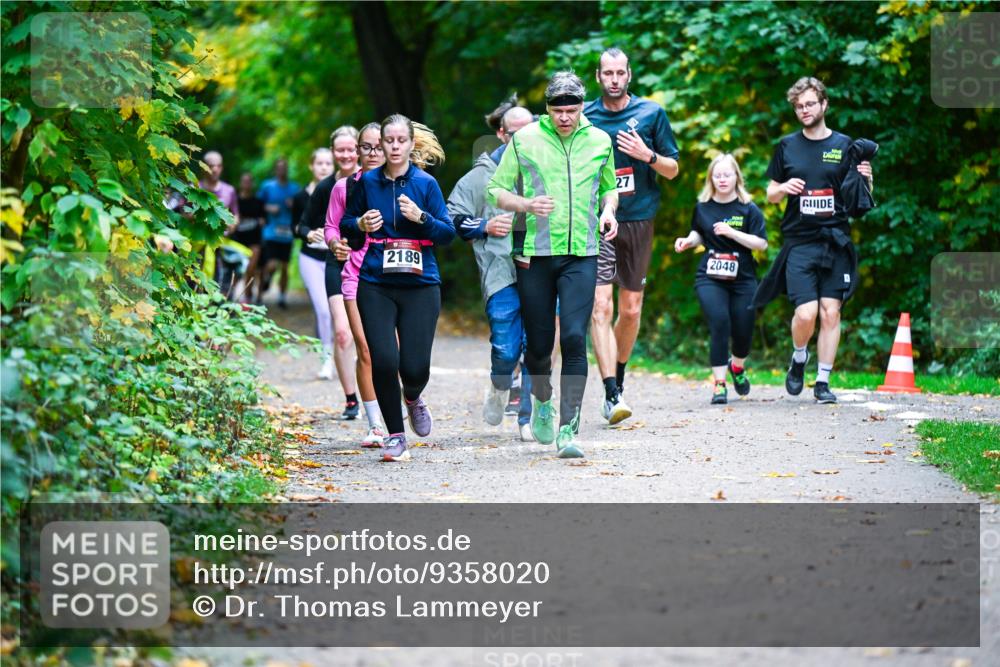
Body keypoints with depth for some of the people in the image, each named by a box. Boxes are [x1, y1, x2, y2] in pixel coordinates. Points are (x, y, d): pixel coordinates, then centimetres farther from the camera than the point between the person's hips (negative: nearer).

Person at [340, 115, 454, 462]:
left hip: (420, 284, -1)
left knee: (415, 367, -6)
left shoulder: (425, 183, 1)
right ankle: (395, 435, 7)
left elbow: (448, 233, 0)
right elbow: (345, 224, 16)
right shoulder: (368, 182, 5)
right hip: (376, 285, 1)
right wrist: (360, 225, -5)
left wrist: (421, 217, -16)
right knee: (383, 361, -11)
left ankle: (413, 398, 32)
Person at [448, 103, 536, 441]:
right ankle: (500, 387, 26)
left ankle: (529, 419, 7)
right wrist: (485, 226, -4)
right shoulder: (483, 175, 7)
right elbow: (452, 218, 8)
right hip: (500, 274, -2)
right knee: (506, 348, -7)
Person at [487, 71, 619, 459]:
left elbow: (609, 187, 25)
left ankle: (568, 429, -12)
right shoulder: (524, 140, 1)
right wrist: (526, 204, -15)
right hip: (535, 254, 0)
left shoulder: (599, 142, 8)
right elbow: (495, 190, 4)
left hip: (581, 255, 0)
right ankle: (542, 399, 37)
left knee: (574, 339, -13)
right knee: (539, 342, 6)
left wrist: (608, 210, 3)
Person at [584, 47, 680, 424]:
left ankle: (619, 377, 30)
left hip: (638, 220, 2)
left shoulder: (651, 113, 5)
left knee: (631, 309, 8)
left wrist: (647, 155, -11)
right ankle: (611, 394, -17)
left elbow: (672, 170, 8)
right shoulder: (583, 117, 4)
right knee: (601, 306, -13)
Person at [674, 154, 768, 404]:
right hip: (710, 278, 0)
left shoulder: (748, 209, -3)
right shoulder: (702, 207, 4)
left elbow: (762, 243, -9)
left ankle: (737, 366, 40)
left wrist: (732, 233, -19)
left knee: (743, 330, 4)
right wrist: (688, 241, 2)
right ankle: (719, 384, -11)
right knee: (720, 323, -18)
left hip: (742, 279, 0)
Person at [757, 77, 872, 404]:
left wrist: (866, 180, -11)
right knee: (806, 312, -13)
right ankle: (799, 358, 16)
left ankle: (823, 382, 6)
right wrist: (783, 188, -7)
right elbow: (770, 195, 15)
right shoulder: (787, 146, 9)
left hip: (835, 242, 0)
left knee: (831, 313, -4)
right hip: (799, 243, 0)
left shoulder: (844, 145, 7)